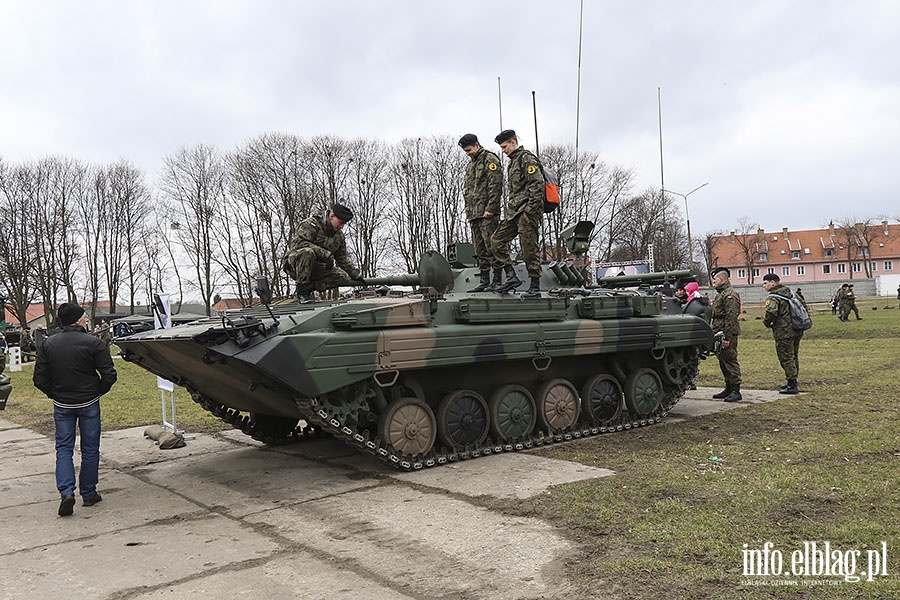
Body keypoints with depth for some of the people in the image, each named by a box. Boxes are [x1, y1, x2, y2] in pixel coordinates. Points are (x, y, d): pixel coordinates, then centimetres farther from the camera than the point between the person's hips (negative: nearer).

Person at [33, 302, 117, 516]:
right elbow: (109, 375, -14)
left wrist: (54, 394, 13)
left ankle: (66, 492, -5)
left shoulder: (48, 344, -1)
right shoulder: (93, 343, -12)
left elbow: (39, 379, -1)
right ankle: (88, 494, 17)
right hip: (88, 403, -2)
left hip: (62, 405, 3)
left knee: (63, 448, 11)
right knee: (90, 449, 9)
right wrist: (99, 391, 4)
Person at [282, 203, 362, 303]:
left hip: (317, 268, 7)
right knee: (307, 252, -40)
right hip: (293, 264, -7)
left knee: (344, 277, -11)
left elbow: (343, 260, 17)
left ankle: (308, 288, -9)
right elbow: (298, 242, -31)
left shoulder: (339, 236, 9)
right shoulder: (310, 224, -14)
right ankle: (302, 290, -28)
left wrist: (357, 276, 8)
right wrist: (325, 254, -35)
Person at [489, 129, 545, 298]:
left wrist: (531, 208, -21)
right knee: (497, 239, 4)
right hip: (514, 212, 10)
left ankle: (535, 287, -2)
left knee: (529, 249, -7)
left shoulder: (527, 159, -7)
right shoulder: (513, 162, 23)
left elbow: (538, 184, -17)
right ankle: (511, 277, 4)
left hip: (527, 212, -10)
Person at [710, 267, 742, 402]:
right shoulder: (720, 294, 20)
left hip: (728, 334, -10)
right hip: (720, 333, 10)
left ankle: (736, 391, -6)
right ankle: (728, 388, 22)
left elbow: (731, 318, -20)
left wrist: (727, 337, -23)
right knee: (723, 362, 14)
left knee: (730, 361, -8)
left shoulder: (730, 295, -13)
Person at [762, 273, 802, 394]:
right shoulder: (790, 293, 13)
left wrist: (767, 323, -13)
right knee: (794, 357, 19)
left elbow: (771, 312, -32)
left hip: (784, 333, -9)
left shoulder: (772, 297, -15)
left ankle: (792, 386, -1)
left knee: (786, 359, -2)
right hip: (796, 331, 9)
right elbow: (803, 305, 21)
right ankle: (792, 382, 29)